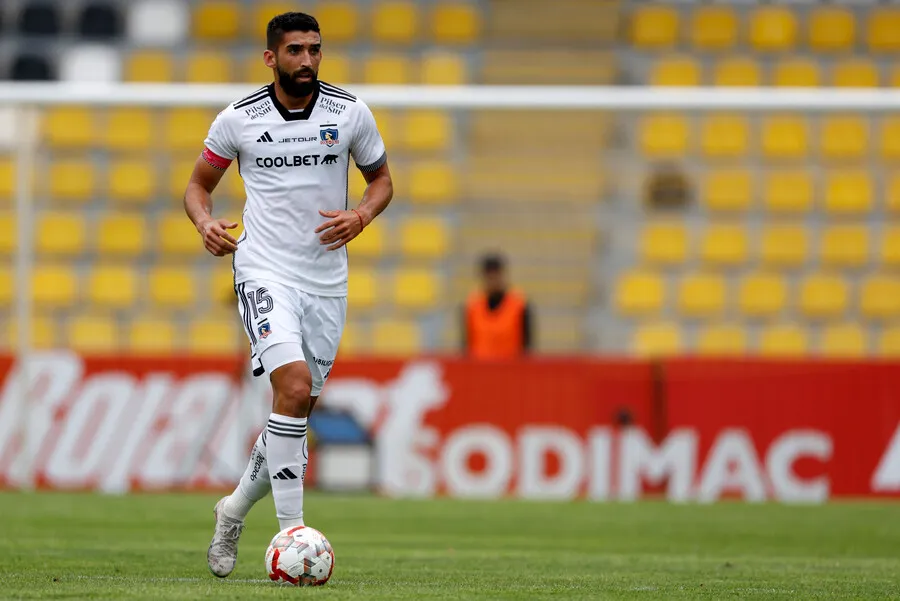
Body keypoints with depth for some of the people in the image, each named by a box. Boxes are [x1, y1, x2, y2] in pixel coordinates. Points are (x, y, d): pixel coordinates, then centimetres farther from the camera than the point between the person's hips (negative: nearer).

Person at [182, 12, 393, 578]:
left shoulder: (350, 112, 0)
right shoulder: (239, 119, -3)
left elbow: (382, 179, 12)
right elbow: (199, 184, 10)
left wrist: (360, 217, -9)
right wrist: (205, 221, -12)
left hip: (327, 278, 3)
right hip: (264, 270, -3)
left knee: (297, 415, 8)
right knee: (293, 388, -24)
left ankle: (236, 509, 33)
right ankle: (292, 530, -20)